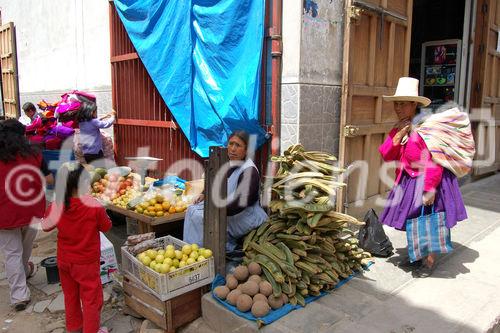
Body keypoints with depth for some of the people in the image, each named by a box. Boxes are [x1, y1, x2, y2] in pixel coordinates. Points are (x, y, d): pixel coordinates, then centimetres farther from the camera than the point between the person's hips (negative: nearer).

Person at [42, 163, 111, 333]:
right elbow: (106, 227, -9)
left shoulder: (56, 206, -14)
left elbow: (46, 226, 3)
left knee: (70, 295, 24)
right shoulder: (94, 207, -25)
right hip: (87, 262, -5)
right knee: (91, 299, 12)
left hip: (64, 260, 5)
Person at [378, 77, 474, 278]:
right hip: (408, 182, 8)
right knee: (412, 220, 17)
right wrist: (398, 136, -12)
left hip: (429, 181, -8)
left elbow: (434, 161, -24)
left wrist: (430, 189, -25)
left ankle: (430, 261, 21)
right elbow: (386, 156, 0)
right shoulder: (399, 129, 5)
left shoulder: (426, 128, -20)